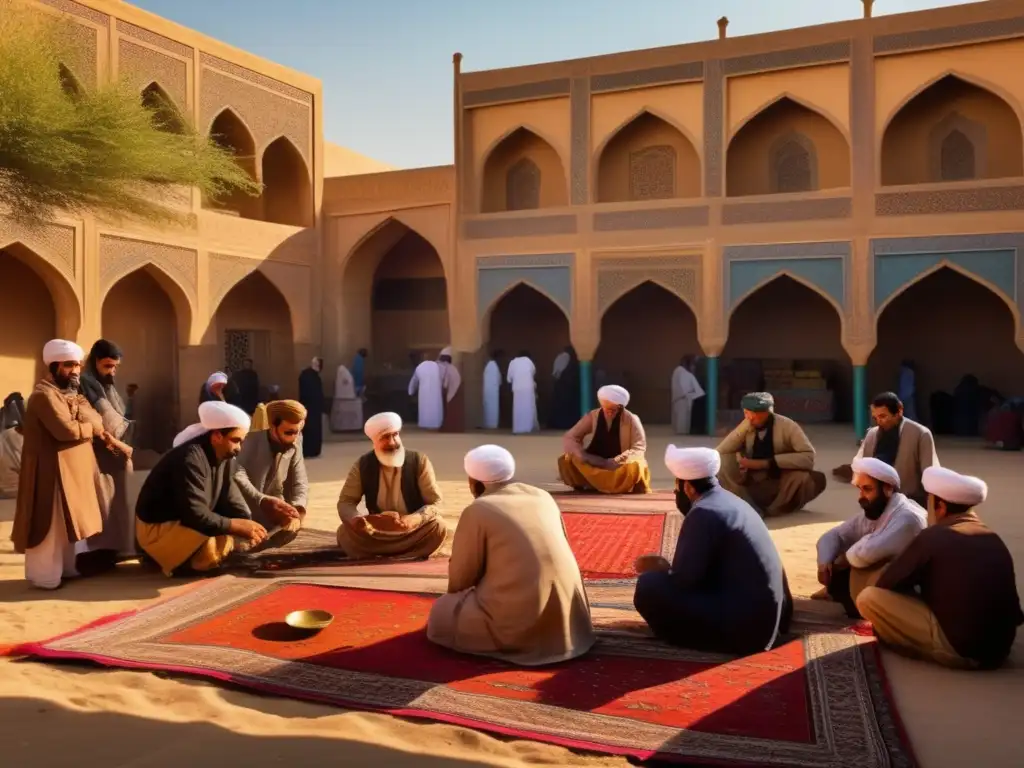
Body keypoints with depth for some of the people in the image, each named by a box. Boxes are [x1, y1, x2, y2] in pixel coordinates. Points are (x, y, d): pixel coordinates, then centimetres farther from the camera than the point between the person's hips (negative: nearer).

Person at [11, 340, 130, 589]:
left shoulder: (71, 392, 16)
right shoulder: (44, 394, -16)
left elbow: (93, 419, 11)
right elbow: (66, 429, -27)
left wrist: (107, 437, -8)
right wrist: (94, 428, -10)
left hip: (74, 468, 10)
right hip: (53, 470, -10)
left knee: (71, 520, 17)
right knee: (51, 523, -4)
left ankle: (69, 567, 28)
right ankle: (44, 575, 4)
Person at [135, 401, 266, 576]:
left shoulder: (226, 457, 1)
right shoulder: (190, 458, -26)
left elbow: (230, 499, 1)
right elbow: (195, 515, -31)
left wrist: (248, 525, -18)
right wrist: (238, 526, -28)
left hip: (188, 523, 10)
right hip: (157, 528, -10)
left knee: (246, 537, 4)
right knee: (213, 550, -35)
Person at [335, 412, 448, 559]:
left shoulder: (419, 462, -10)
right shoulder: (362, 465, -5)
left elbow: (435, 502, -13)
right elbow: (345, 502, -5)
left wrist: (413, 519, -34)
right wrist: (356, 519, -29)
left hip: (413, 531, -1)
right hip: (376, 532, 2)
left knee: (438, 527, -31)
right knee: (344, 532, -24)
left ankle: (377, 557, -26)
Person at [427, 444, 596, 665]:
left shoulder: (477, 511, -7)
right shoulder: (543, 497, 10)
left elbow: (461, 576, -1)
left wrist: (457, 596, 22)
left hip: (520, 622, -7)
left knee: (440, 613, 12)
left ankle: (513, 640, 3)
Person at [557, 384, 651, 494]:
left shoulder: (631, 419, -11)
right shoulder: (592, 416, -6)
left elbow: (639, 448, -14)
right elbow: (569, 438, -7)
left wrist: (616, 461, -28)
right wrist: (585, 457, -25)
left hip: (620, 467, -2)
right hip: (595, 466, 2)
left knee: (635, 466, -35)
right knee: (567, 459, -21)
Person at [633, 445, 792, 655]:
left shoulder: (704, 514, -18)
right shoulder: (728, 501, 11)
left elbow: (683, 579, -18)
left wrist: (661, 569, 0)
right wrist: (665, 566, 17)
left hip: (742, 626, -10)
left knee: (648, 587, -14)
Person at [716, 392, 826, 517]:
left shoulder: (787, 426, -13)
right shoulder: (746, 426, -4)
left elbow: (808, 457, -24)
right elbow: (720, 452, -2)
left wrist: (766, 463, -26)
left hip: (782, 487, -2)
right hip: (753, 486, 2)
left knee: (817, 479, -30)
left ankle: (770, 510, -13)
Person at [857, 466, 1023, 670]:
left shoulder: (933, 537, -11)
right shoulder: (993, 539, 7)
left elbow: (886, 584, -3)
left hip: (957, 649, -8)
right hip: (999, 648, 8)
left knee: (868, 598, -6)